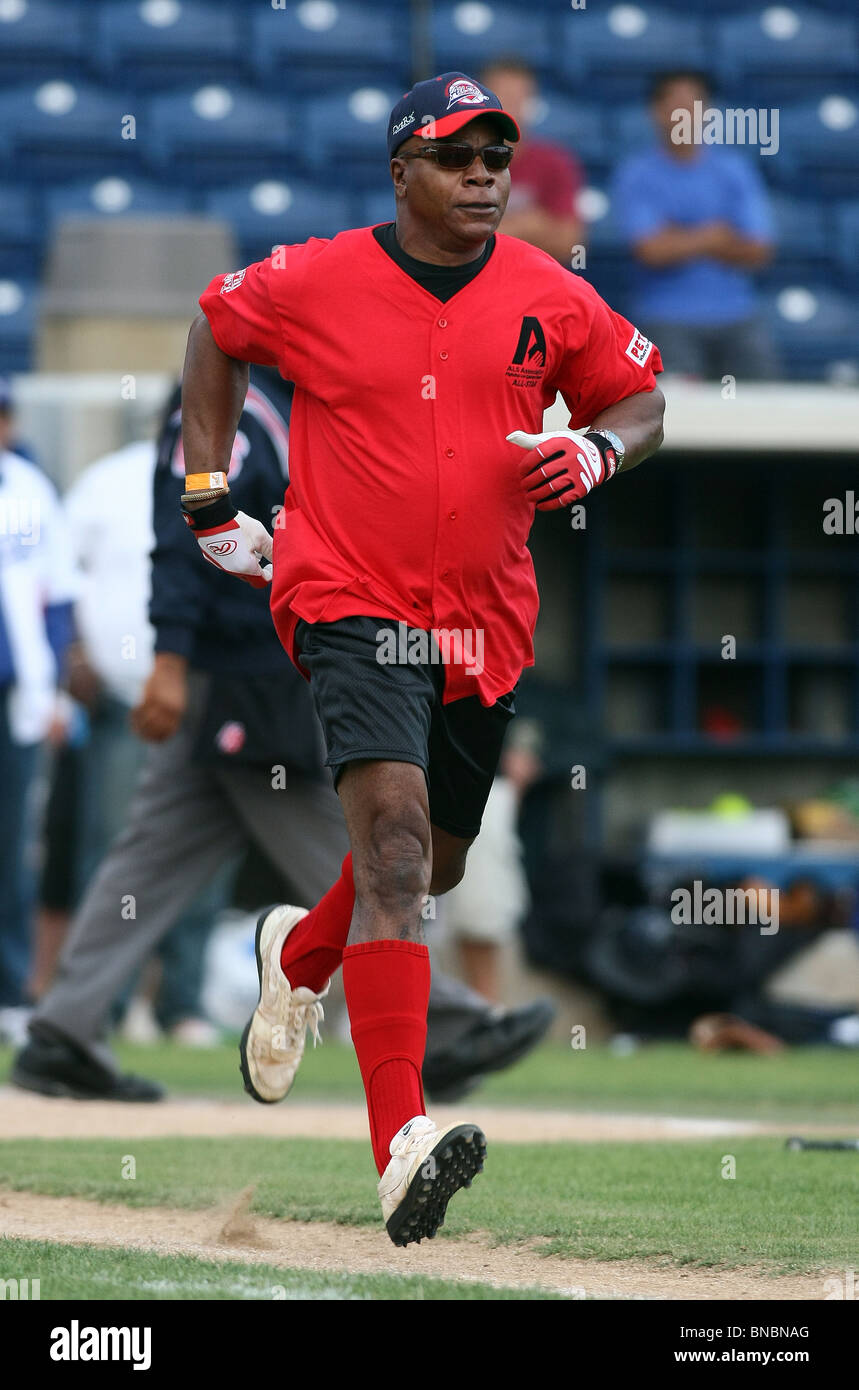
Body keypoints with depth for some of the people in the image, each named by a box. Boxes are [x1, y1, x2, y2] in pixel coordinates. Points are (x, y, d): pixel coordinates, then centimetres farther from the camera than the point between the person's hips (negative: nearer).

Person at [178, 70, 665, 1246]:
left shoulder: (550, 299, 1)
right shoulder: (313, 284, -4)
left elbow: (642, 400, 14)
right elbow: (215, 332, 15)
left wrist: (595, 451, -9)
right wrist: (209, 497, 11)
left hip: (487, 621, 4)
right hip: (351, 605, -4)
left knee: (429, 871, 17)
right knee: (394, 831, -24)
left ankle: (301, 954, 55)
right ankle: (402, 1143, -33)